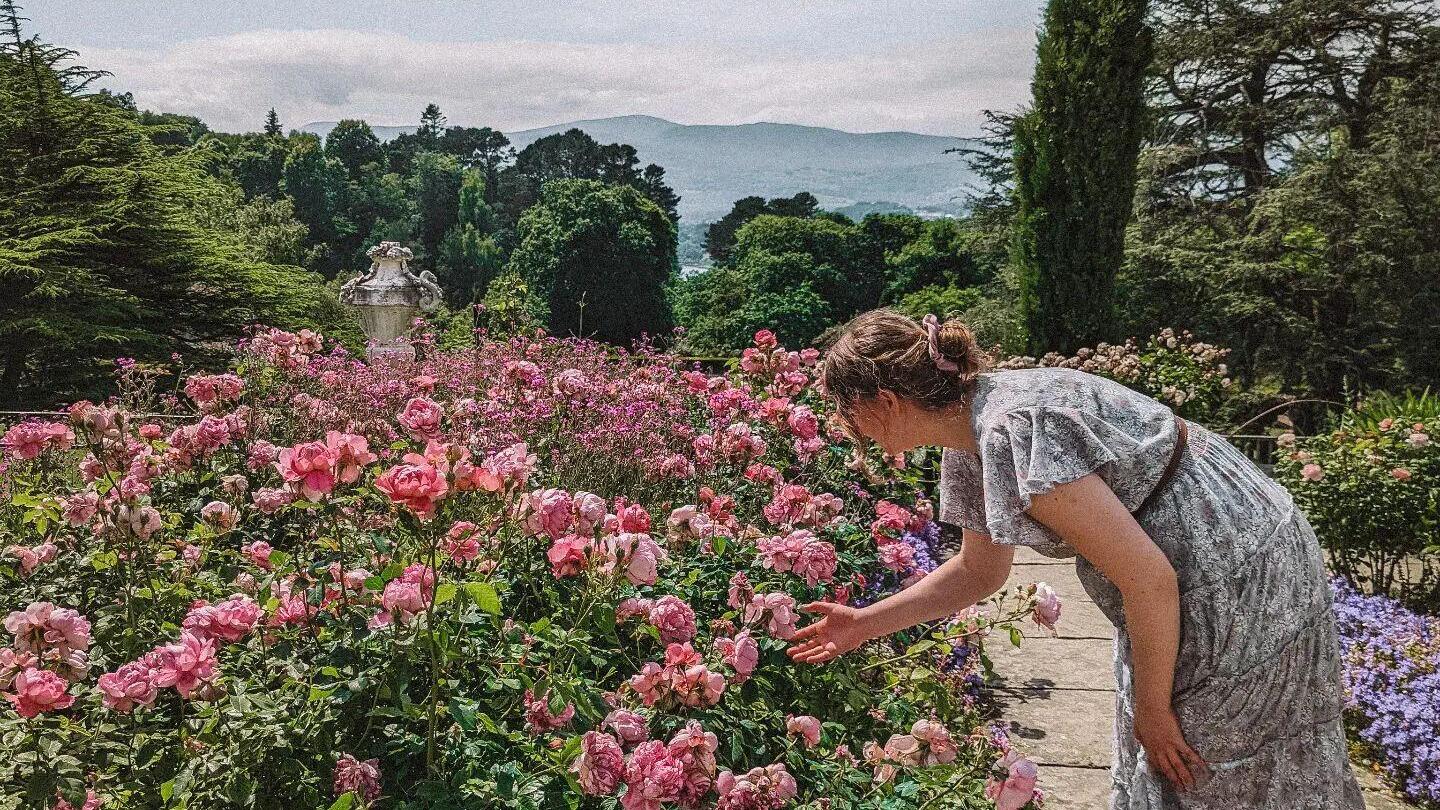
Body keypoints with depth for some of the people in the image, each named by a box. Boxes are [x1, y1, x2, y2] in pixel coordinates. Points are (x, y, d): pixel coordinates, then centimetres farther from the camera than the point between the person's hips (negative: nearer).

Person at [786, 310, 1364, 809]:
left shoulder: (1011, 432, -29)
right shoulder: (966, 446, 2)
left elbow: (1148, 578, -27)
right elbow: (979, 572, 17)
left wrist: (1151, 707, -14)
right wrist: (864, 623, 17)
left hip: (1240, 585, -9)